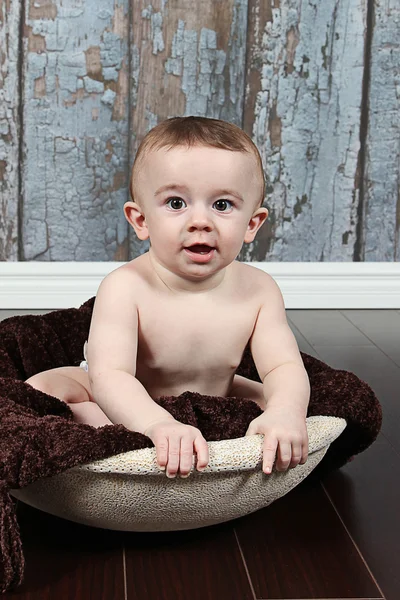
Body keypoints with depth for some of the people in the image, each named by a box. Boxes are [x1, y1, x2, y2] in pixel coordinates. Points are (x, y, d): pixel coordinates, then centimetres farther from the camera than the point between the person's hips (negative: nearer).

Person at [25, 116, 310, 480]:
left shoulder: (258, 290, -21)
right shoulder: (126, 288, -32)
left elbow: (284, 367, -25)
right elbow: (109, 374, -42)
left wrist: (286, 412, -50)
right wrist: (158, 425, -62)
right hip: (128, 405, -3)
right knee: (38, 388, -24)